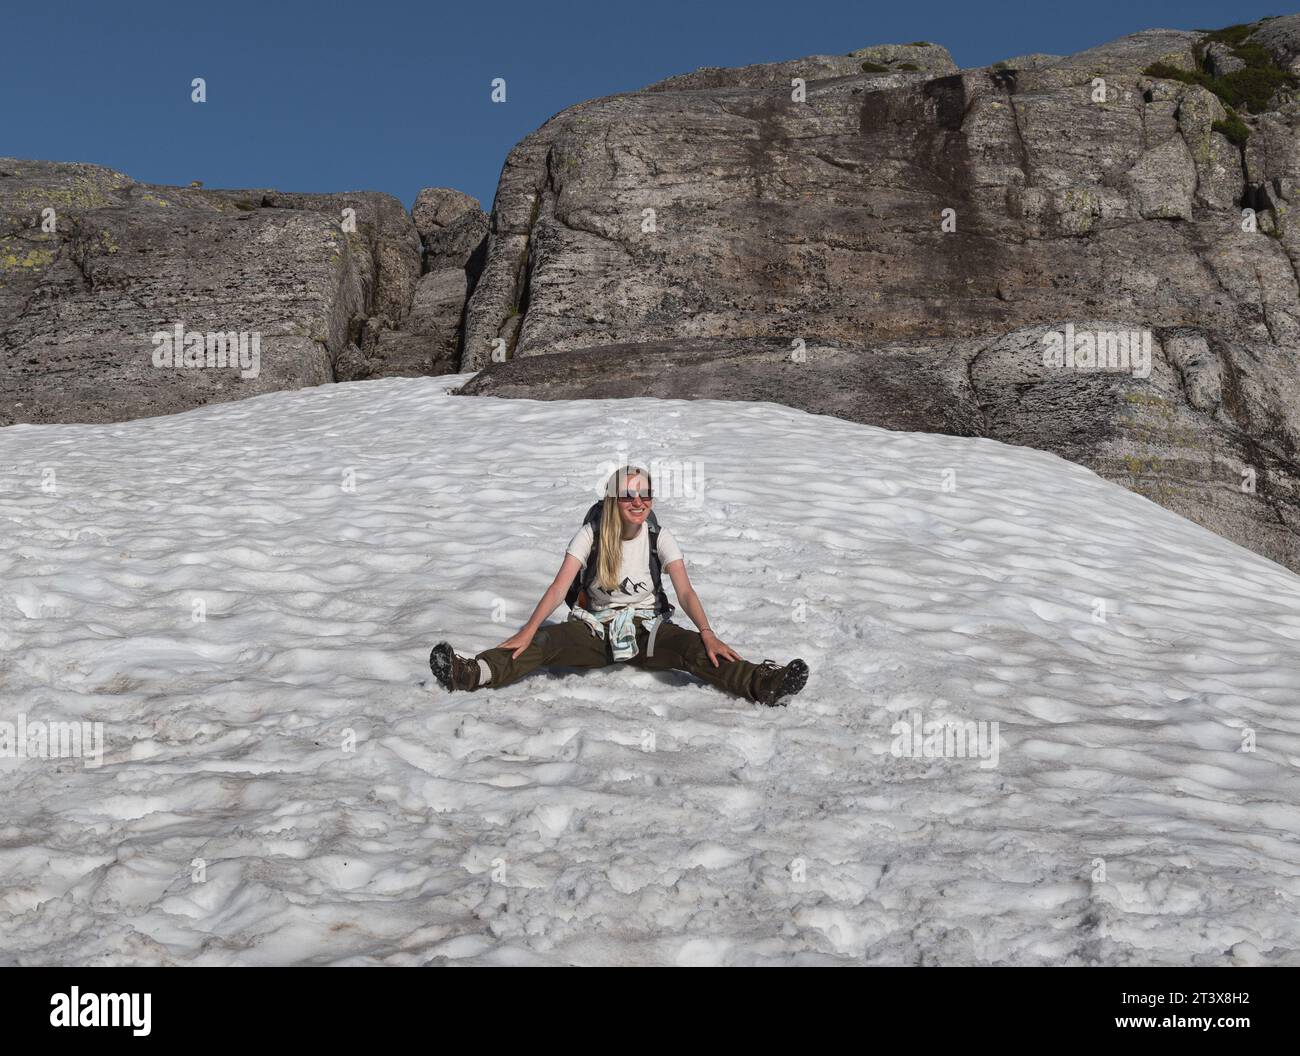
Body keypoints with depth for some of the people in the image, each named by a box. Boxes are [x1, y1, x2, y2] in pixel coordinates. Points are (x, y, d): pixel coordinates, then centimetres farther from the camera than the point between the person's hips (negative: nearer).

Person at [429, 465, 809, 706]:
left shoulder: (659, 538, -5)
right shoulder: (592, 534, -7)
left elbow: (685, 590, -14)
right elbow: (560, 586, -15)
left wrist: (707, 634, -32)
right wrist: (528, 630, -28)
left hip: (648, 629, 0)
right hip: (596, 627, 0)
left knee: (694, 648, -30)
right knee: (545, 642, -28)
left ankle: (763, 685, -46)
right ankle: (469, 673, -45)